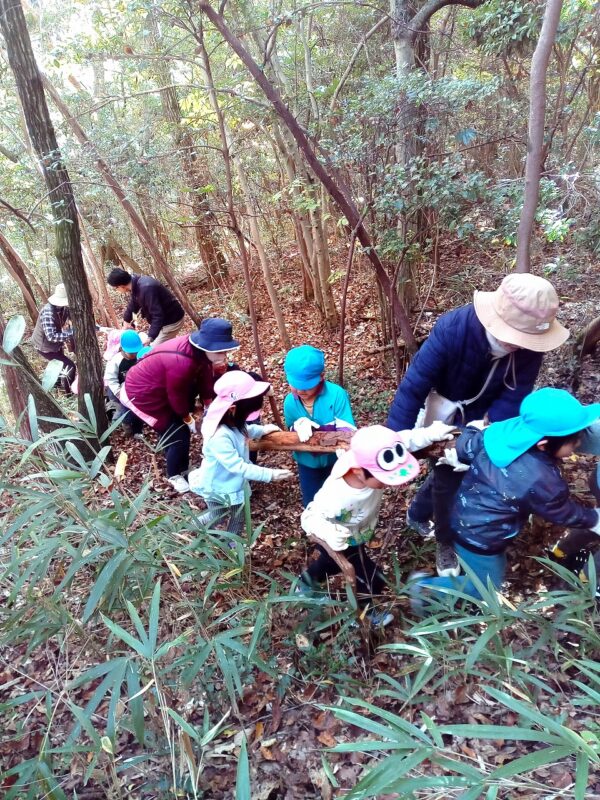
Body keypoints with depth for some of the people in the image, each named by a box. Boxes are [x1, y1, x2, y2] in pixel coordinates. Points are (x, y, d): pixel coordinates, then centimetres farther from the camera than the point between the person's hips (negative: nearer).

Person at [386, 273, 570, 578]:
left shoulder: (529, 342, -28)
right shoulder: (452, 328, -38)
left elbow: (514, 395, -23)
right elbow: (413, 385, -37)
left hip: (486, 417, 4)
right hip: (448, 416, -3)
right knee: (448, 477, 2)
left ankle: (418, 513, 48)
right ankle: (446, 542, 30)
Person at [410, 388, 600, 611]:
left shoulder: (502, 429, -16)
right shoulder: (541, 481, -31)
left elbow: (465, 446, -3)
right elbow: (565, 514, -11)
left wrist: (457, 456, 17)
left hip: (462, 520, 8)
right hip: (479, 540, -8)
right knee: (486, 587, 17)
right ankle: (426, 587, 13)